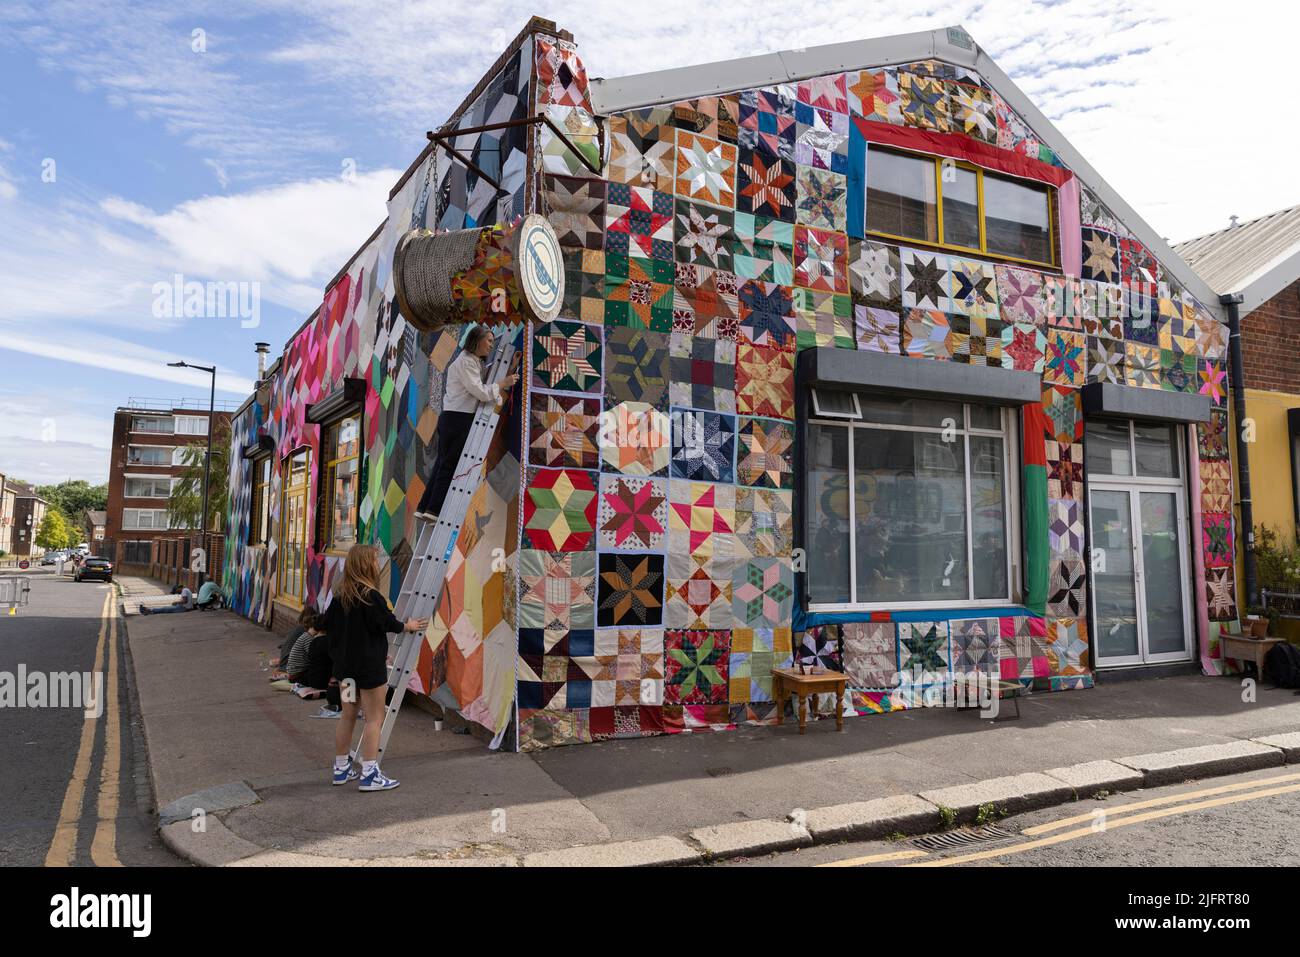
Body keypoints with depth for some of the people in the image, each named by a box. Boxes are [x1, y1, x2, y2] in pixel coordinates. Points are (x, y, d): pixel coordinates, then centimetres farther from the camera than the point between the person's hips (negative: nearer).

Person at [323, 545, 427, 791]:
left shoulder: (340, 593, 5)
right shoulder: (370, 595, -19)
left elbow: (329, 624, 11)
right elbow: (387, 623, -15)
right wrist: (408, 626, 3)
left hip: (345, 664, 8)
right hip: (369, 665, -8)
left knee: (348, 716, 17)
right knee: (375, 718, -1)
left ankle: (341, 769, 25)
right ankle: (369, 774, -1)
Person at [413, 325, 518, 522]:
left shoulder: (475, 362, 21)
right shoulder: (466, 361, -11)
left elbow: (480, 392, 16)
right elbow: (480, 392, -16)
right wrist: (504, 384, -8)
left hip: (453, 419, 10)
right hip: (457, 419, -10)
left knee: (443, 464, 10)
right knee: (450, 464, -6)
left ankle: (424, 508, 13)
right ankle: (435, 510, -3)